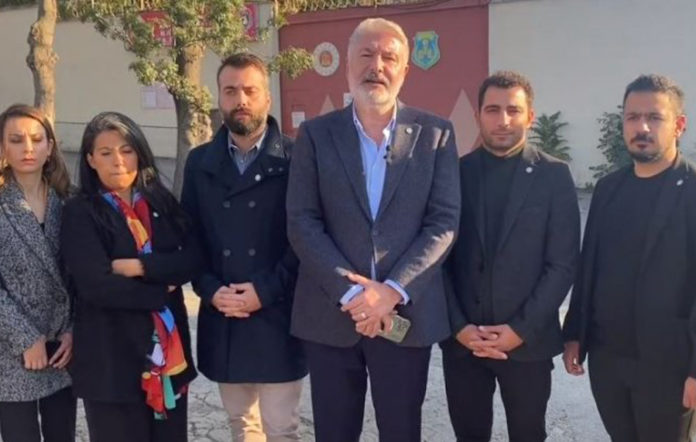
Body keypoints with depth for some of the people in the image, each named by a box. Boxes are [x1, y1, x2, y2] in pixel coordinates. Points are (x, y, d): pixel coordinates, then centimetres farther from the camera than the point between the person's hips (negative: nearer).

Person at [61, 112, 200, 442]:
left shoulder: (162, 203, 7)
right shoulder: (80, 213, -6)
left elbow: (192, 260, -4)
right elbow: (96, 285, -17)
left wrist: (139, 266, -16)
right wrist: (161, 292, -9)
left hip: (169, 351, 4)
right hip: (112, 359, -4)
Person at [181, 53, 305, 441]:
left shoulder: (296, 159, -4)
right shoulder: (200, 162, 10)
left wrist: (266, 291, -15)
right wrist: (210, 290, -7)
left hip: (278, 318, -4)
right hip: (222, 320, 4)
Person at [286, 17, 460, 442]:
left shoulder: (435, 134, 2)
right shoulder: (315, 134, 2)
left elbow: (444, 222, -4)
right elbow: (302, 223, -4)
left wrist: (393, 291, -14)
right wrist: (349, 291, -14)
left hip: (406, 314, 0)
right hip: (330, 314, 1)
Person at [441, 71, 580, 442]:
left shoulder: (553, 176, -1)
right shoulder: (456, 173, 2)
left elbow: (562, 263, -5)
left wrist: (521, 329, -11)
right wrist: (459, 326, -7)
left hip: (528, 340, -1)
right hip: (461, 339, 1)